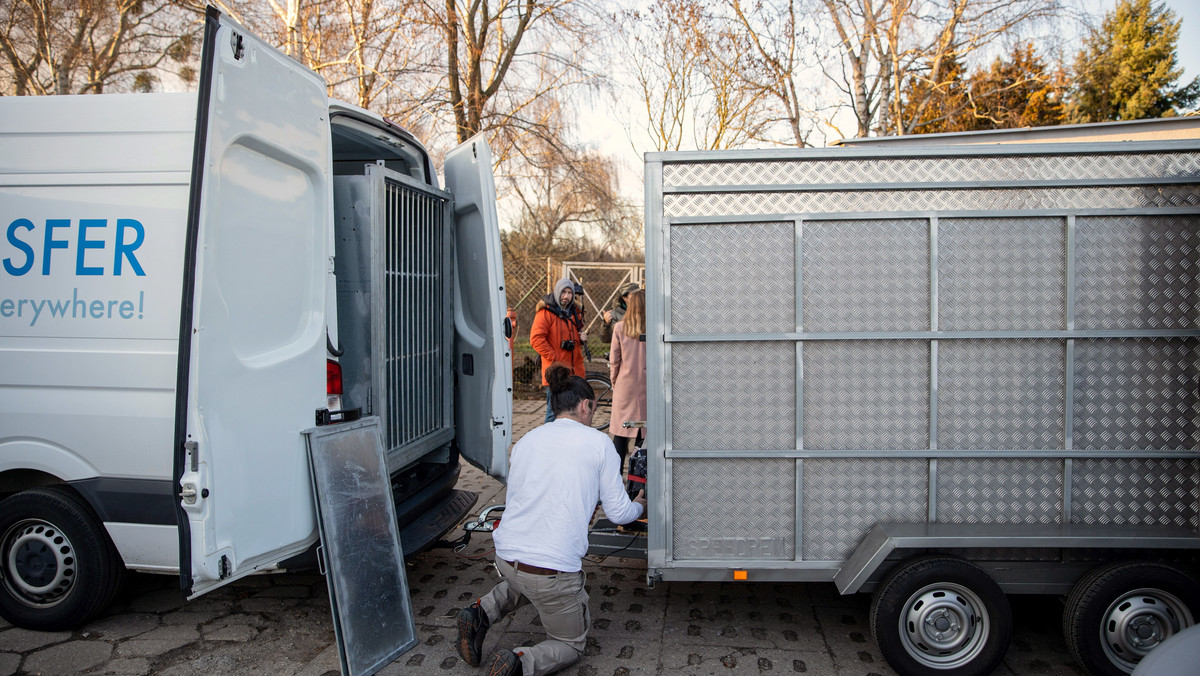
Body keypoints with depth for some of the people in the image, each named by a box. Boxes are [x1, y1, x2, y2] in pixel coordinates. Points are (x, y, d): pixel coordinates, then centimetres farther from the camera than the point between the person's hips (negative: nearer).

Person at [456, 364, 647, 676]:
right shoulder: (598, 442, -3)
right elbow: (618, 513, 1)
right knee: (571, 644, 19)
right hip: (553, 569, -5)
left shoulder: (525, 441, 11)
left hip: (505, 556, 6)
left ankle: (481, 612, 16)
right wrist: (640, 505, 25)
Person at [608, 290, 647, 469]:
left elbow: (614, 360, 0)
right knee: (644, 430, 9)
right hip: (646, 386, 0)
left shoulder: (619, 327, -5)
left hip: (625, 384, 0)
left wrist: (613, 381, 13)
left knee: (620, 433, 7)